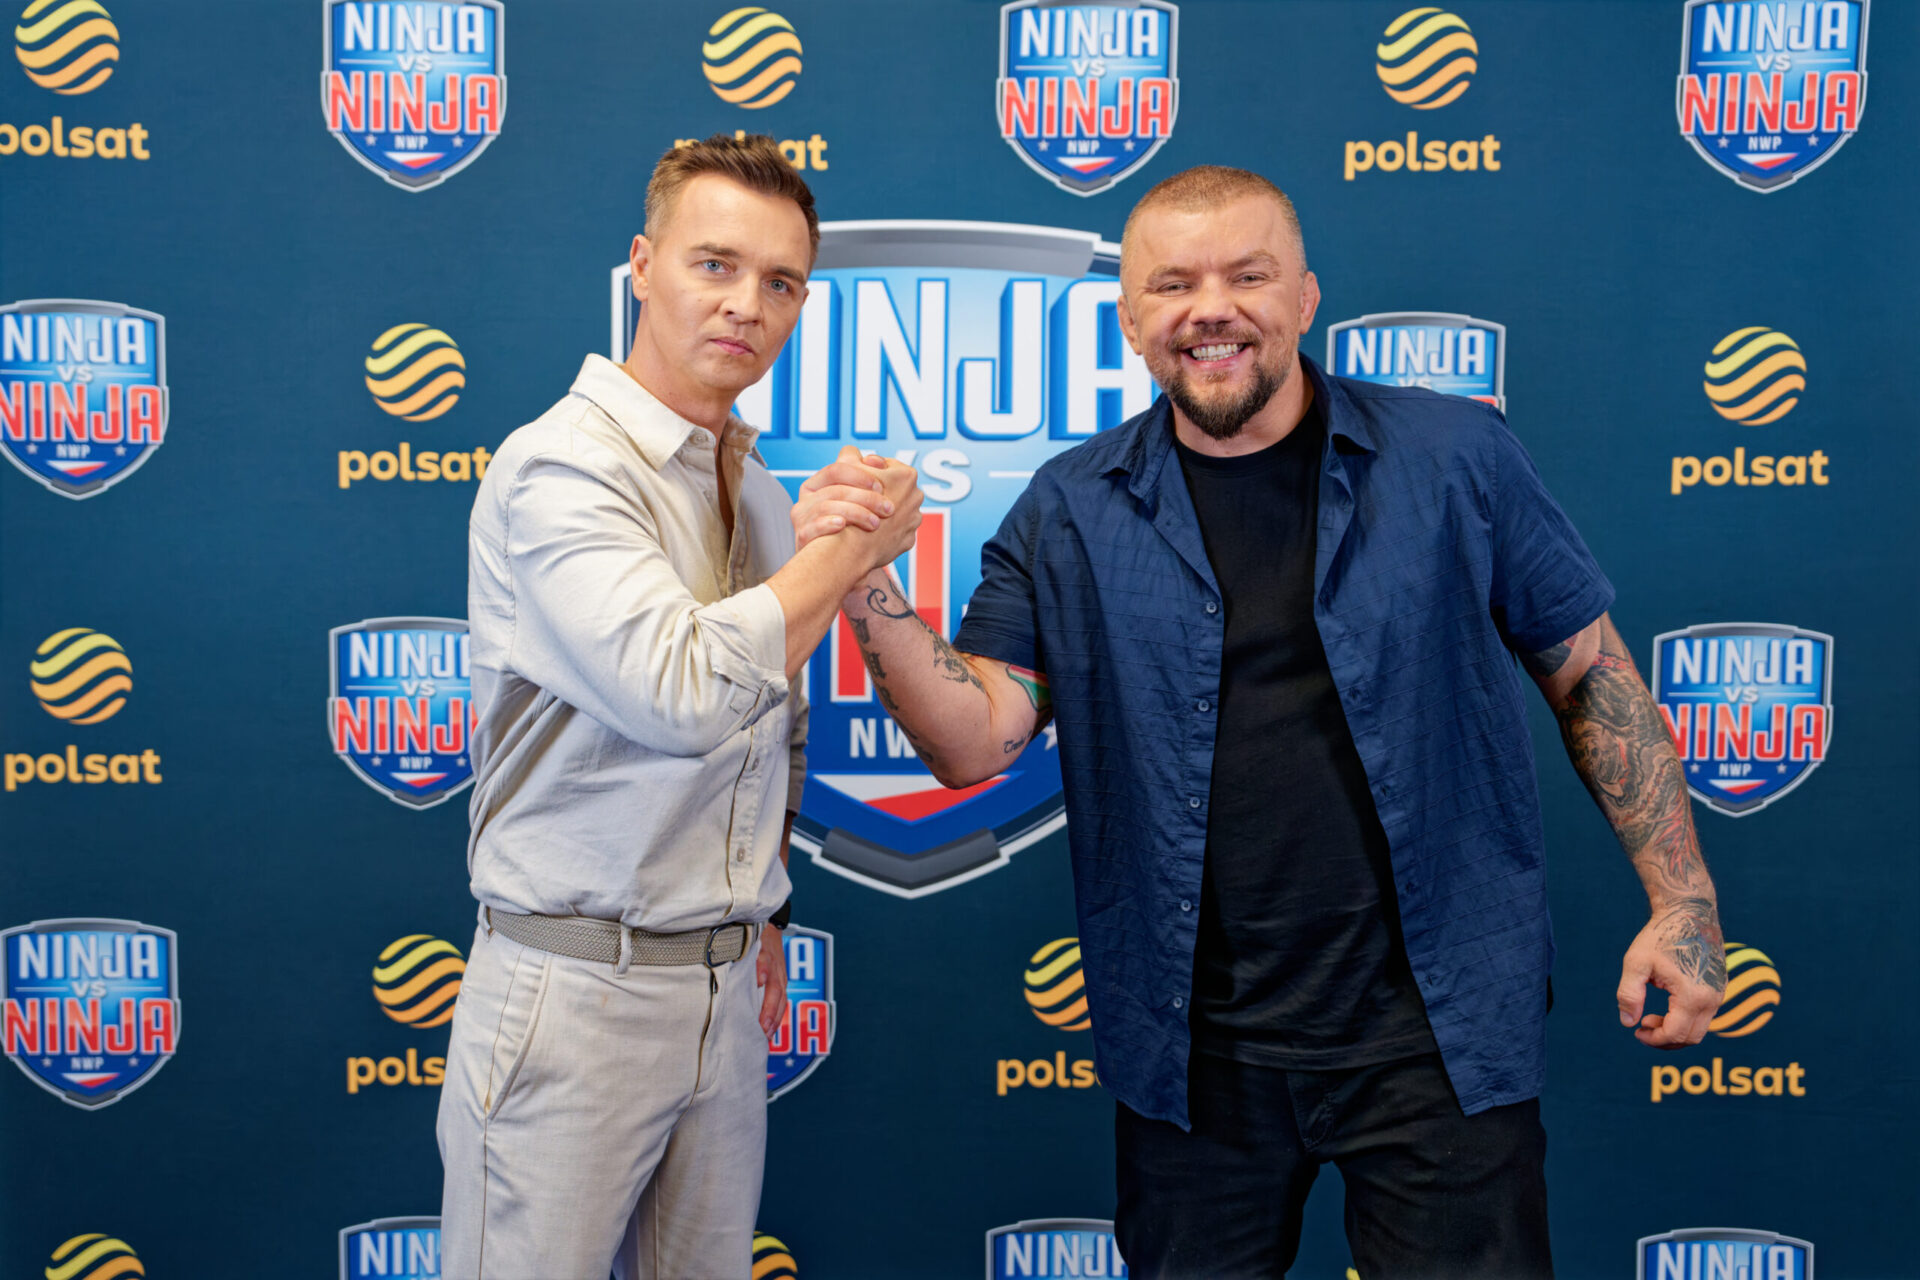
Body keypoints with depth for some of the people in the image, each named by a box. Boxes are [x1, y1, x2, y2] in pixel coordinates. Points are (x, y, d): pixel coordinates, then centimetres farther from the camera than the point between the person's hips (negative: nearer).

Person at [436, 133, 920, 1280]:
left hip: (724, 985, 7)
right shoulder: (562, 466, -13)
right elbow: (683, 692, -25)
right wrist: (850, 548, -13)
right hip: (575, 983, -7)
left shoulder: (757, 491, 12)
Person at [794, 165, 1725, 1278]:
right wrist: (868, 587, -21)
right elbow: (975, 742, -5)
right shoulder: (1069, 514, 2)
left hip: (1433, 1029, -1)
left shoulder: (1455, 457, -2)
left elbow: (1593, 676, 4)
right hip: (1195, 1049, 2)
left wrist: (1683, 902, 0)